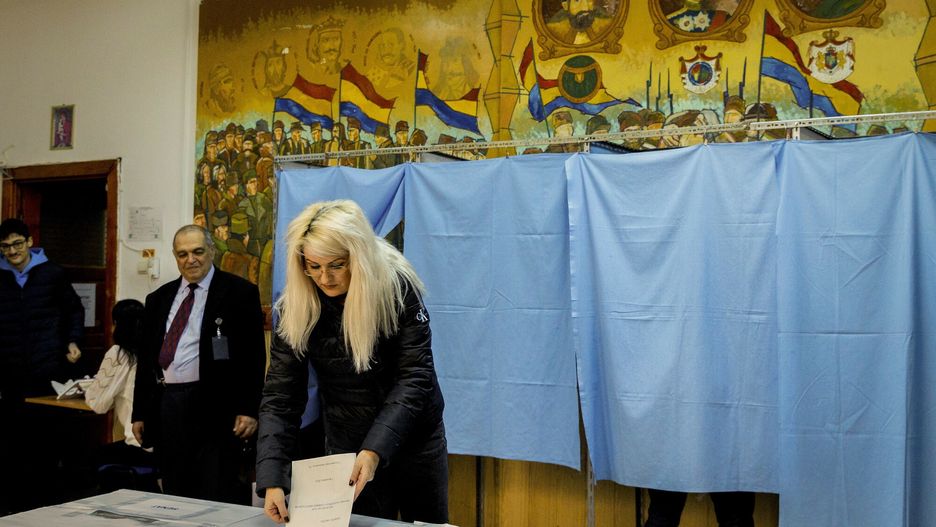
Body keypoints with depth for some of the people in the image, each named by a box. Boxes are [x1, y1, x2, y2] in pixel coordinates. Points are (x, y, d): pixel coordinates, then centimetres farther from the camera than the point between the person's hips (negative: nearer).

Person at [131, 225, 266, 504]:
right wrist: (139, 413, 14)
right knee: (175, 498, 11)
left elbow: (254, 355, -6)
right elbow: (145, 359, 18)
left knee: (218, 500, -5)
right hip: (166, 408, 6)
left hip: (215, 408, -5)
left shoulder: (239, 292, -2)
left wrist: (249, 409, -12)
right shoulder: (158, 299, 15)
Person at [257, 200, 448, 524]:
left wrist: (376, 450, -32)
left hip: (416, 440, 0)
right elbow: (281, 395, -14)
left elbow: (415, 376, -20)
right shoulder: (296, 308, -14)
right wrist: (271, 480, -25)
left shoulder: (398, 288, -18)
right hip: (346, 447, 1)